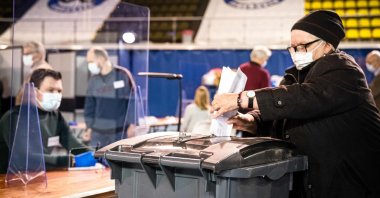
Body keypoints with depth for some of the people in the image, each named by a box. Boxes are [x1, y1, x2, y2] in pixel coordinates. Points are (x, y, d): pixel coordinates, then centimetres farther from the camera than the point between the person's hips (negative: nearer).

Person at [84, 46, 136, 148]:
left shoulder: (122, 75, -5)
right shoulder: (93, 80, 7)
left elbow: (132, 101, -4)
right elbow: (90, 104, 13)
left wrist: (132, 124, -7)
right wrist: (89, 127, 9)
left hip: (120, 132, -4)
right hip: (98, 132, 4)